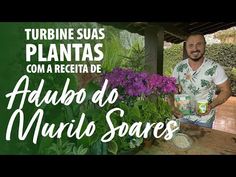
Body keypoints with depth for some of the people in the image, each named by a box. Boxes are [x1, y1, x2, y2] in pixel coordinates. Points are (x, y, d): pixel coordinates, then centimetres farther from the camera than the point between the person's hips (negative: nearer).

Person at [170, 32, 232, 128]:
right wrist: (173, 106, -19)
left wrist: (211, 106, -24)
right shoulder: (179, 67, -10)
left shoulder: (215, 68, -17)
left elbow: (226, 90, -9)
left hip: (204, 118, -2)